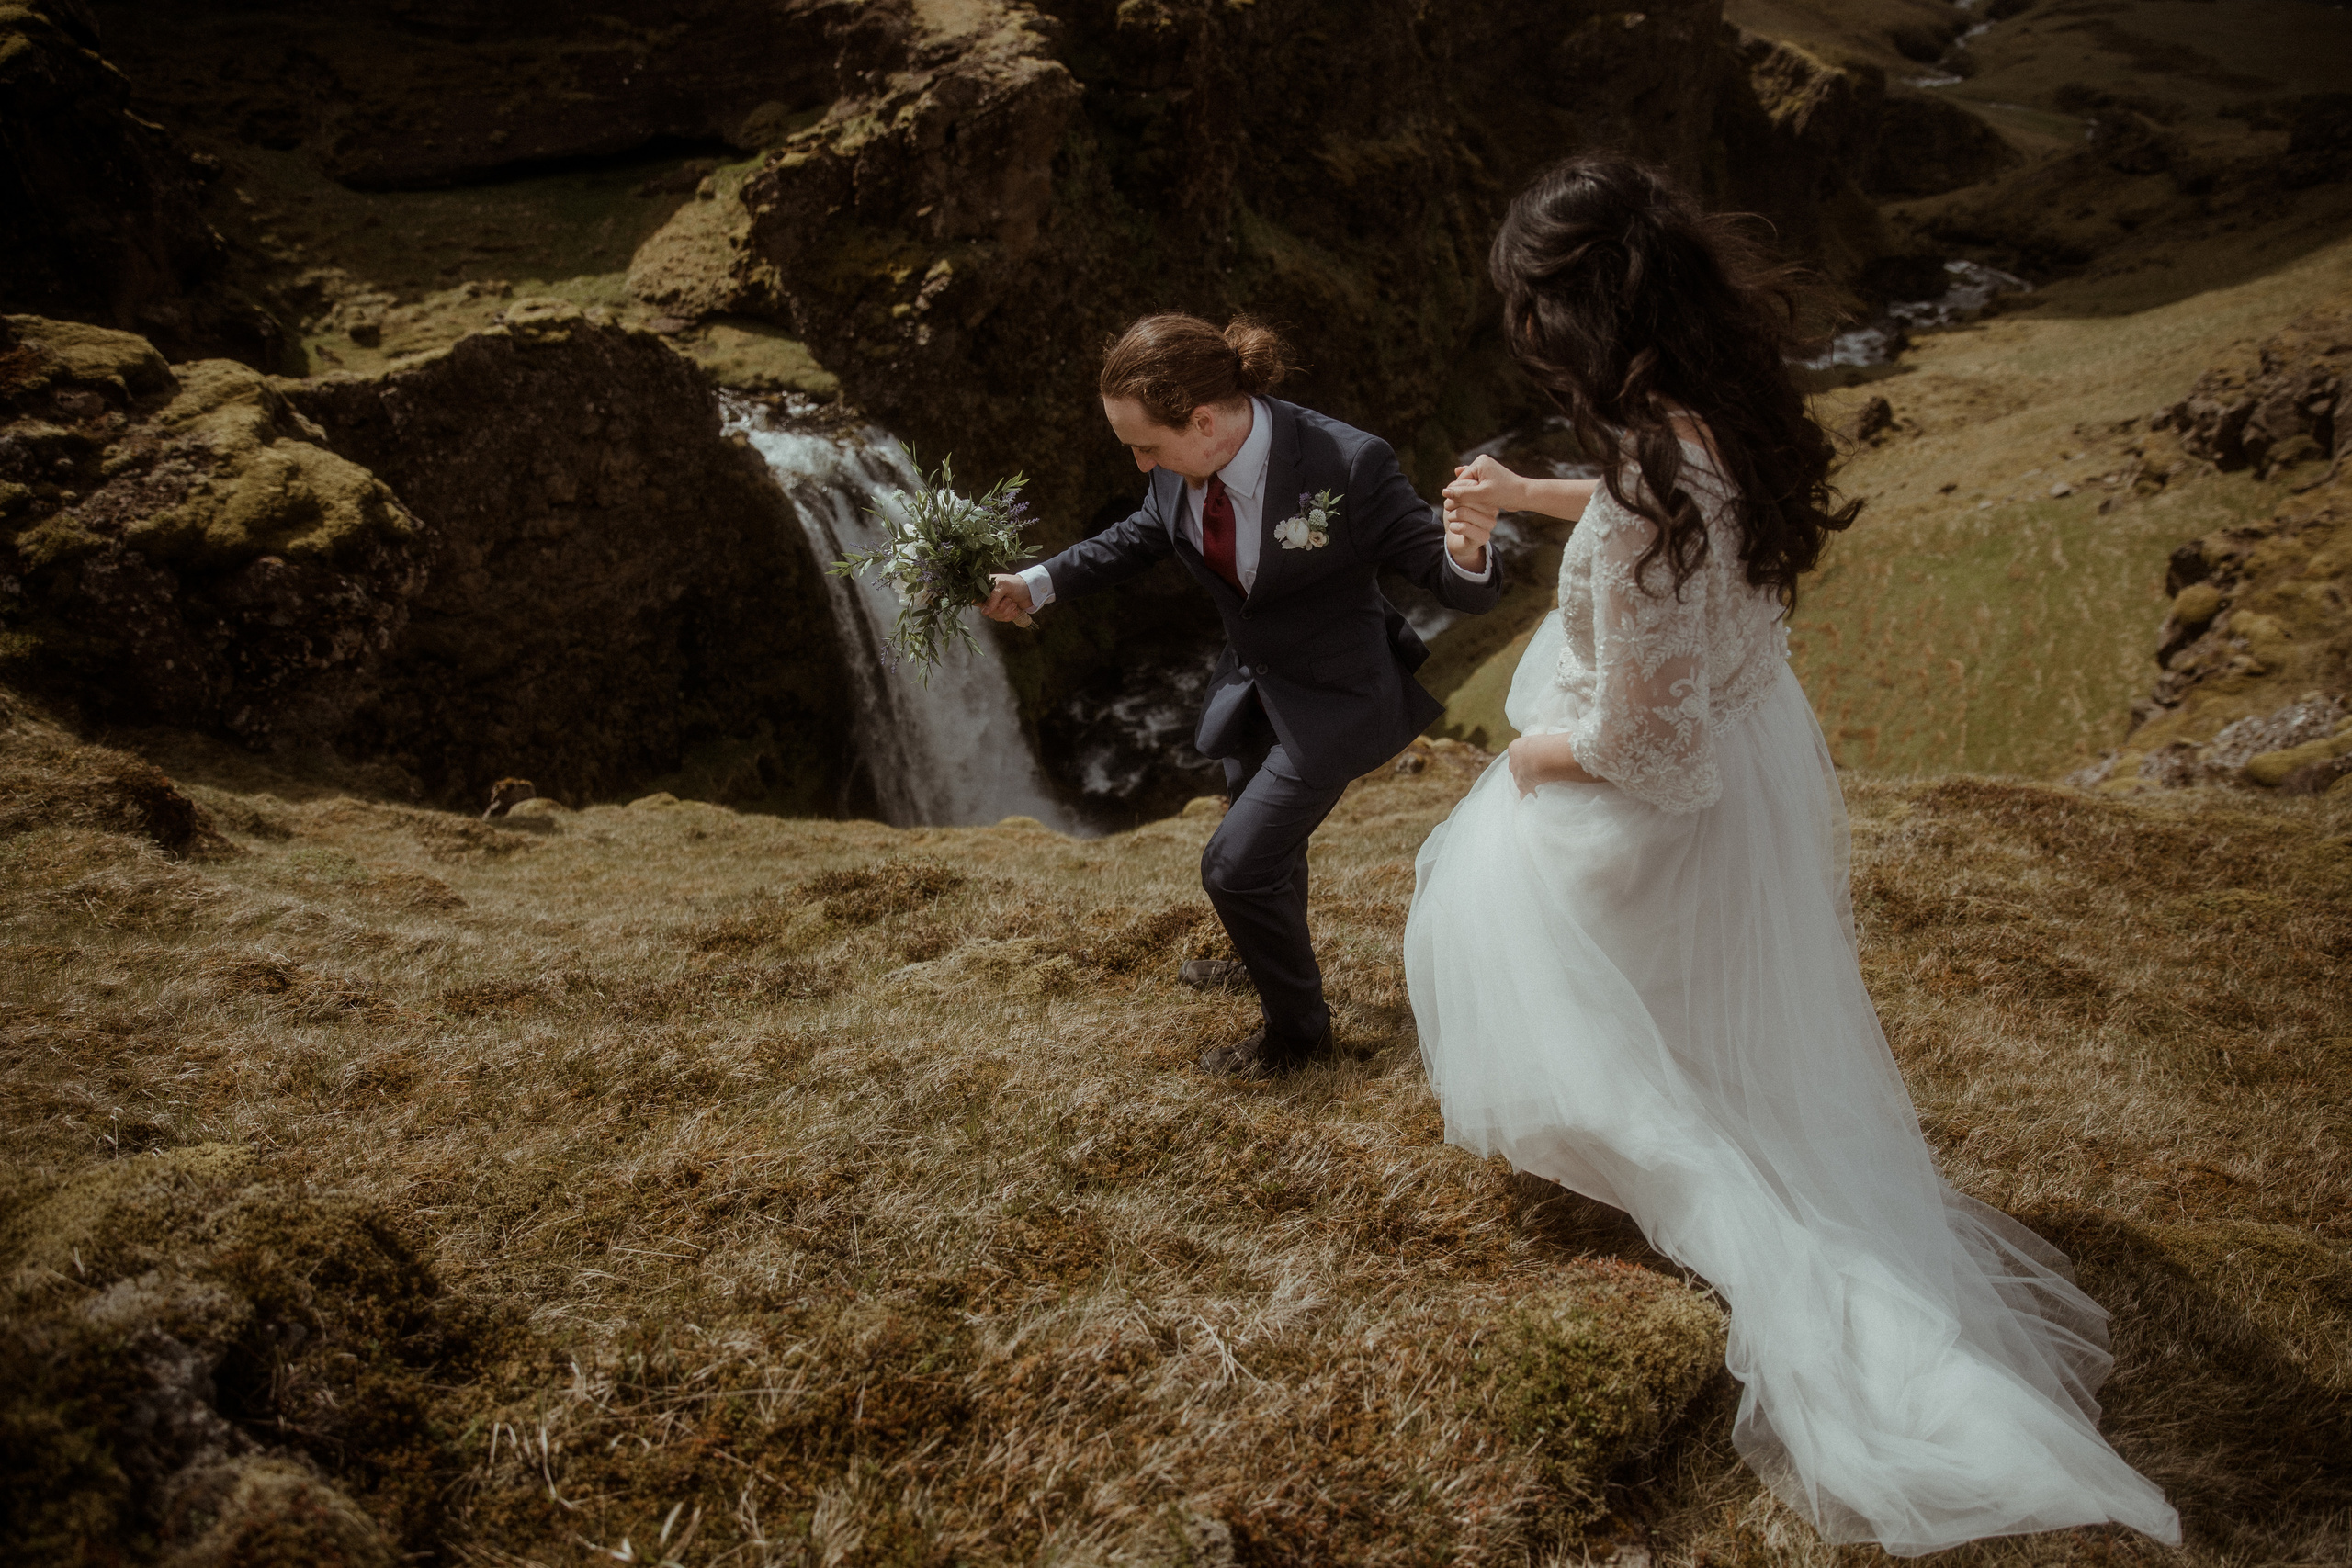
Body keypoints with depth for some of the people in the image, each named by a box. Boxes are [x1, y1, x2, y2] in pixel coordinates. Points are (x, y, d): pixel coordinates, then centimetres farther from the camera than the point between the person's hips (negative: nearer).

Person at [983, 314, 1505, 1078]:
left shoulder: (1349, 465, -32)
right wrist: (1035, 585, 3)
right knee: (1269, 842, 27)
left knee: (1237, 865, -9)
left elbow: (1447, 576, -25)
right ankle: (1268, 961, 58)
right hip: (1253, 685, 7)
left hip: (1331, 697, -6)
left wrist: (1466, 555, -49)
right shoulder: (1182, 468, -14)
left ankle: (1297, 1028, 18)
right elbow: (1139, 537, 9)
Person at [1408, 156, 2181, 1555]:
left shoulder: (1647, 495, -37)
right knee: (1765, 1034, 26)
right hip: (1764, 755, 8)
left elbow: (1640, 740, -29)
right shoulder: (1734, 411, -11)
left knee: (1472, 893, 23)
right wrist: (1526, 494, 20)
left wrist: (1537, 750, -9)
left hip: (1663, 812, -8)